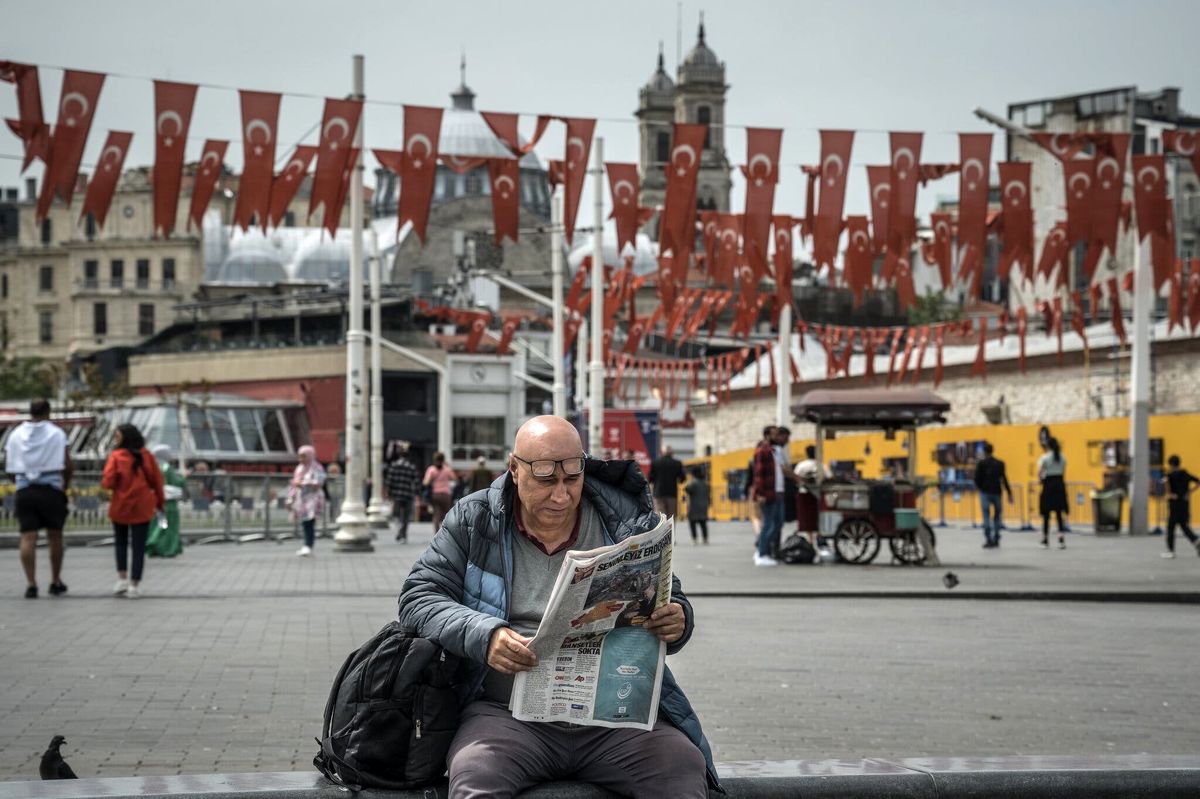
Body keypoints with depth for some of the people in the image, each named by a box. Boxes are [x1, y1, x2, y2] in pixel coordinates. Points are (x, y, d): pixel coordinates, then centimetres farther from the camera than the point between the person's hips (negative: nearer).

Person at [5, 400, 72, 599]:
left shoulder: (15, 434, 7)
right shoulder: (57, 433, -1)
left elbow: (9, 466, 7)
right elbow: (67, 465, -4)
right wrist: (66, 485, 11)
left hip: (24, 491, 2)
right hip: (51, 490, -2)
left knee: (28, 538, -1)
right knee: (55, 536, 10)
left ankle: (31, 584, -10)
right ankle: (56, 582, 17)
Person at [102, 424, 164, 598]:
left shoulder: (116, 456, -10)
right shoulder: (146, 456, -1)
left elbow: (108, 482, -16)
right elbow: (157, 480, 3)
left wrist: (104, 483, 7)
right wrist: (160, 502, 14)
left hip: (120, 507, -1)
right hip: (142, 509, 1)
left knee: (121, 543, 19)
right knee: (138, 547, 4)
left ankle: (122, 579, 8)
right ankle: (134, 585, 1)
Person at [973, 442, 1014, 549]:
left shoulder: (981, 464, -5)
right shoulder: (1000, 463, 2)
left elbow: (977, 479, -4)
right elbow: (1004, 479, -2)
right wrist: (1009, 493, -1)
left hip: (985, 492, -3)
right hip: (996, 492, 3)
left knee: (986, 517, -3)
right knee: (996, 516, 13)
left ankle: (988, 540, -10)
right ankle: (996, 540, 15)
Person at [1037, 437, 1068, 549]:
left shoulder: (1044, 458, -8)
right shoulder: (1062, 458, 6)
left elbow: (1039, 473, -14)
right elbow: (1063, 472, 5)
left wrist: (1041, 479, 5)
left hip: (1048, 485, -4)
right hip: (1060, 485, 4)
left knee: (1046, 514, 4)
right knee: (1059, 514, 8)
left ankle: (1045, 541, 8)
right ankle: (1062, 539, -2)